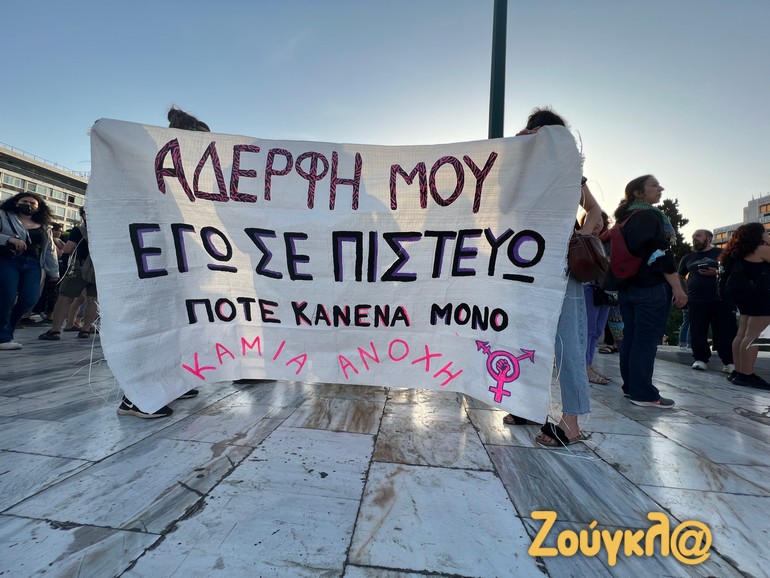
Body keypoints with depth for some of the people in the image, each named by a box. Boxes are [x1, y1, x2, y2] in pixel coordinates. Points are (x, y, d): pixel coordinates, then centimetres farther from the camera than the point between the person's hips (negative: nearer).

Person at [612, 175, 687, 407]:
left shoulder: (625, 218, 20)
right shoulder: (650, 215, -8)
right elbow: (659, 252, -16)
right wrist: (677, 286, -15)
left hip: (627, 286, 9)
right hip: (651, 286, -9)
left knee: (631, 337, 10)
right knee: (647, 340, -6)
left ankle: (631, 386, 17)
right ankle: (643, 394, -2)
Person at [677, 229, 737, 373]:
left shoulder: (722, 253, 8)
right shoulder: (688, 258, 17)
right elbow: (679, 276, 24)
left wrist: (717, 273, -14)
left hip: (721, 300, -2)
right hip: (696, 301, 3)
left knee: (725, 333, -1)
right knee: (697, 333, 2)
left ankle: (729, 362, 7)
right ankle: (700, 359, 9)